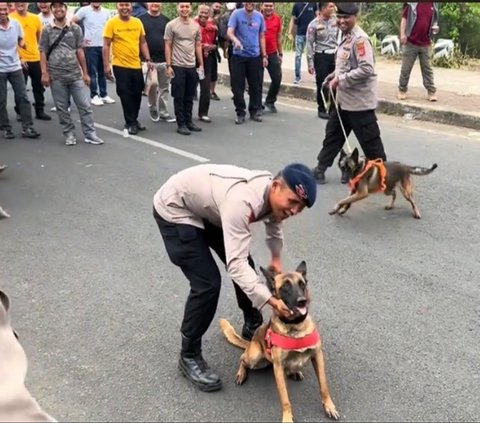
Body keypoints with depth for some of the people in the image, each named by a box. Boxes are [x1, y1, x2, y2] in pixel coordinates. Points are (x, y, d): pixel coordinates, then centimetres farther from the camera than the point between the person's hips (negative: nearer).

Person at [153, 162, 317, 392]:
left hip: (206, 208, 8)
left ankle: (252, 327, 33)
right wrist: (271, 300, -49)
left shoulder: (274, 193, -14)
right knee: (207, 283, -15)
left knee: (245, 263, 10)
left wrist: (276, 259, 17)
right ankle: (189, 356, 4)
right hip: (174, 210, -8)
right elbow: (235, 264, -43)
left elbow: (274, 220, 13)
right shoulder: (241, 201, -41)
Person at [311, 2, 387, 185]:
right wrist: (336, 74, 7)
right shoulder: (346, 37, 10)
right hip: (343, 98, 10)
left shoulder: (360, 39, -19)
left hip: (359, 101, -10)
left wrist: (341, 79, -23)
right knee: (333, 134, 17)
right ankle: (321, 168, 29)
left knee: (369, 140, 2)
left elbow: (366, 69, -27)